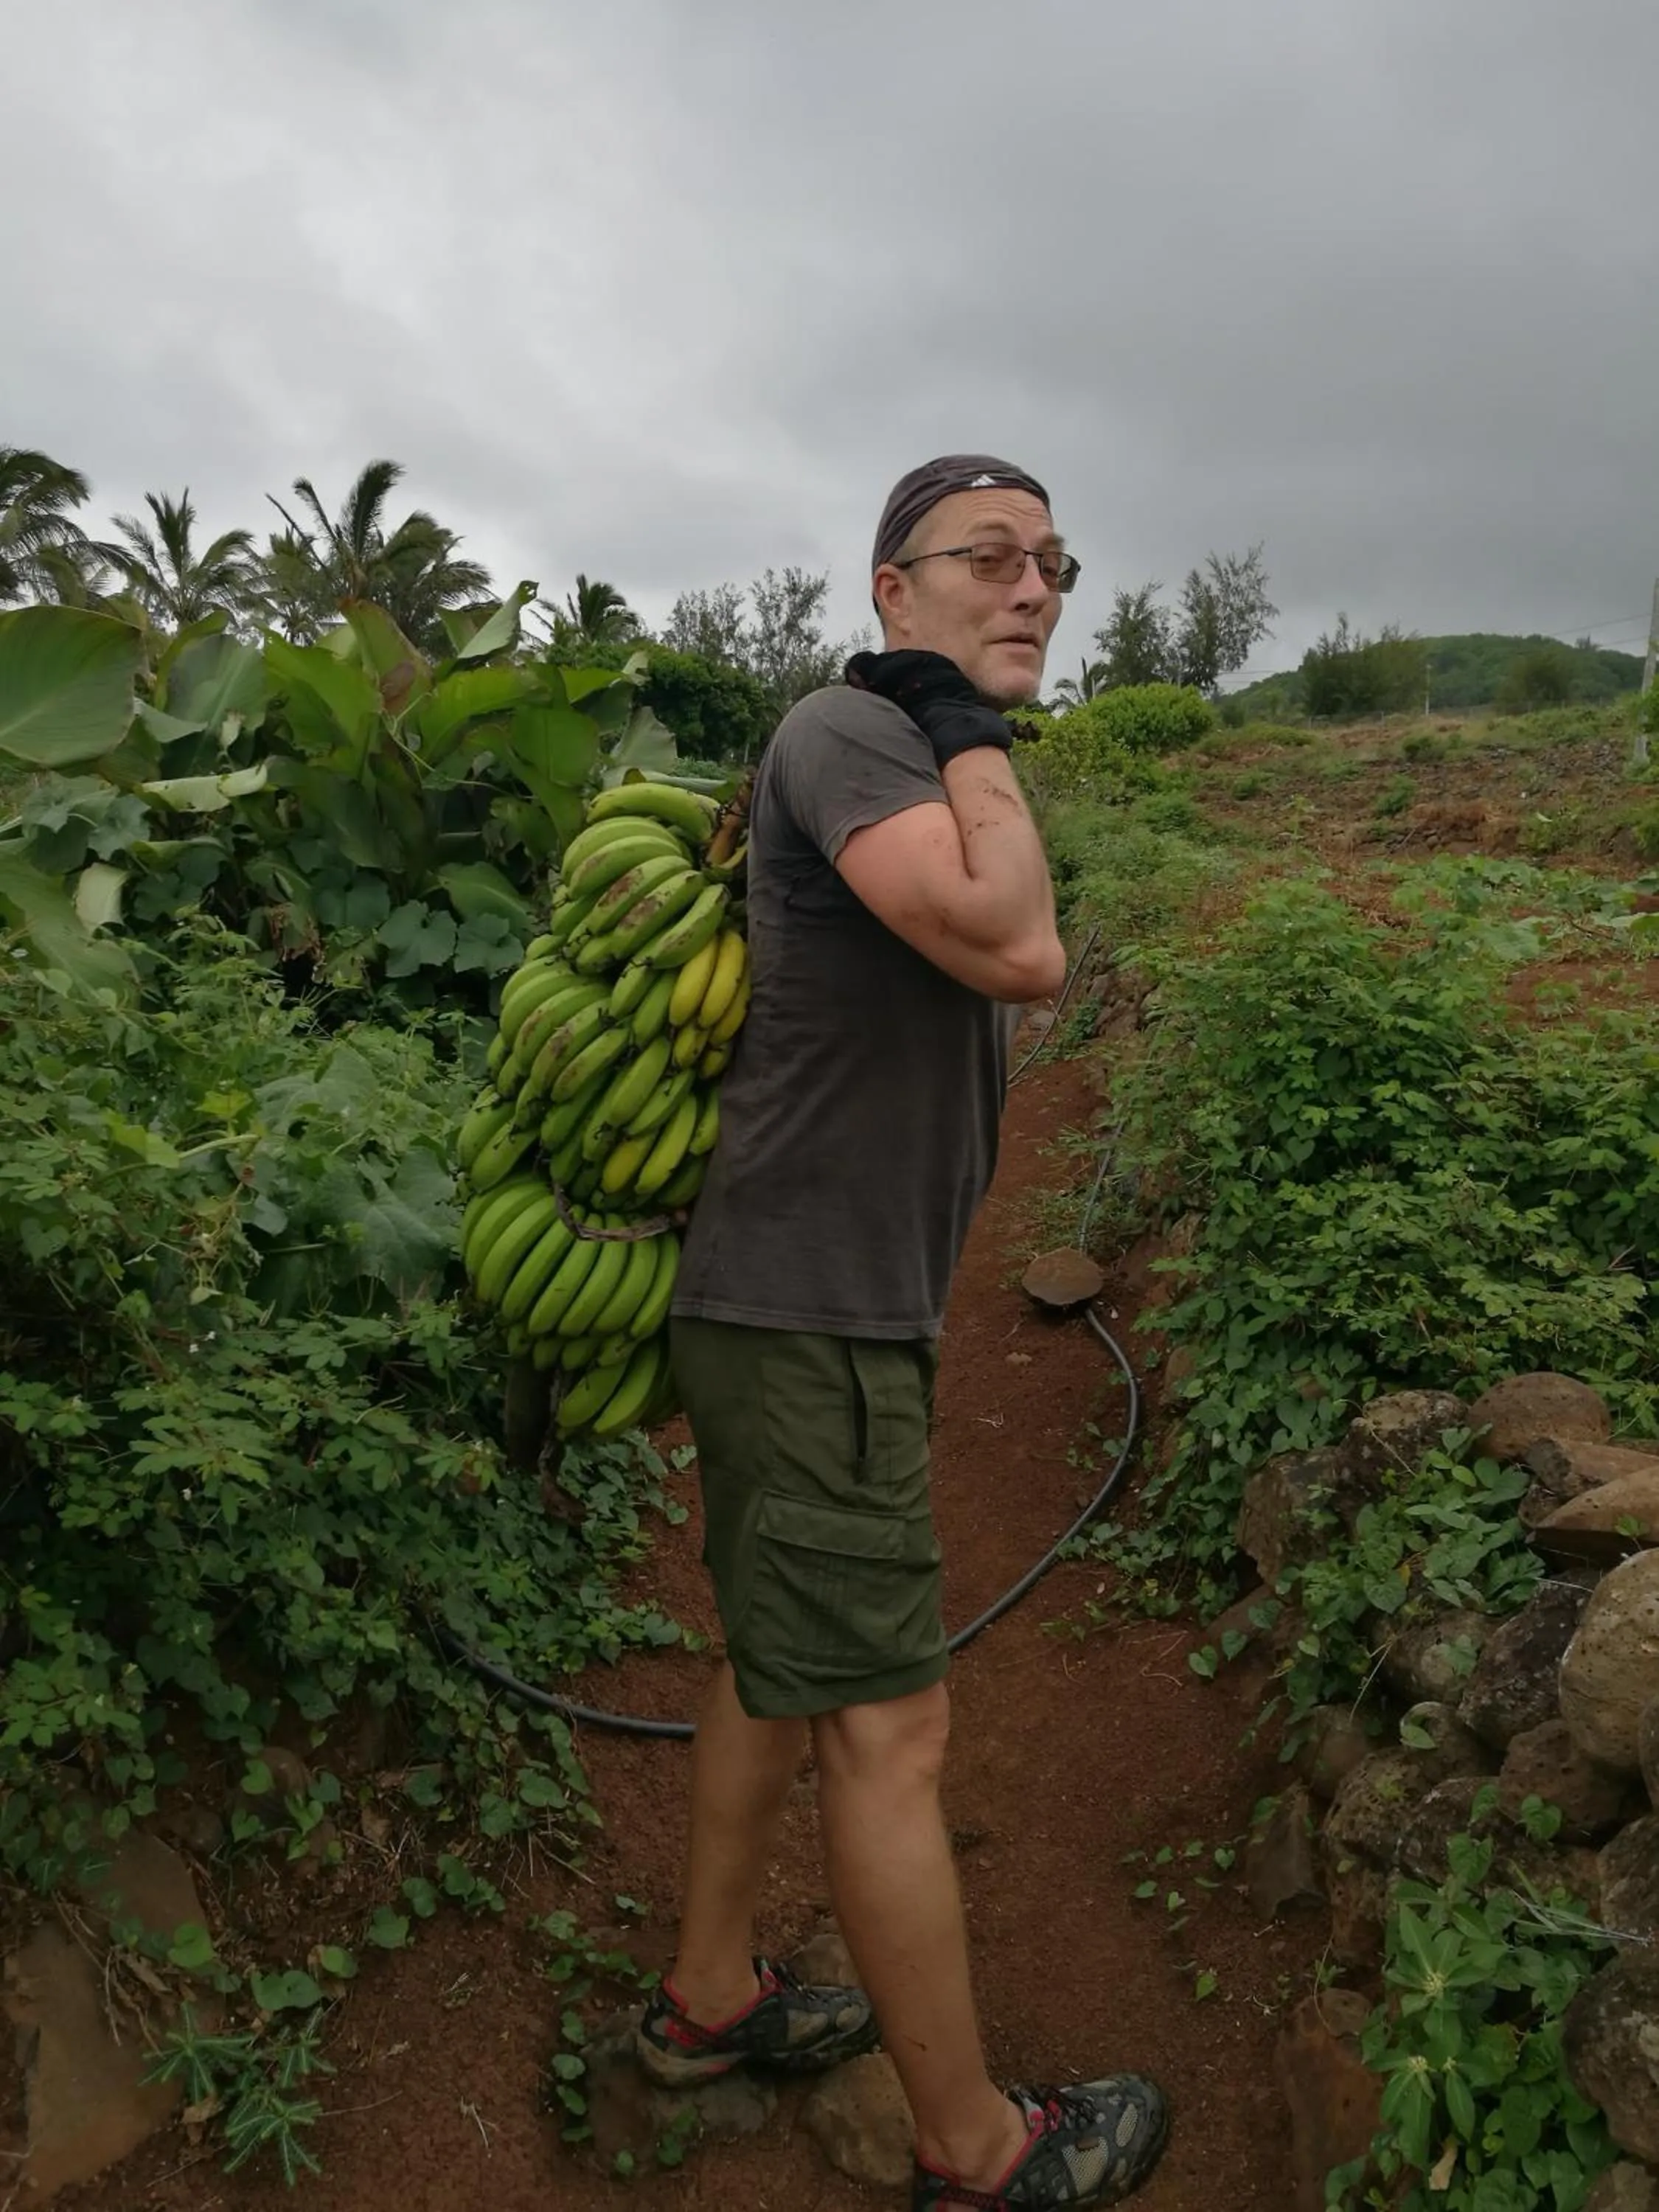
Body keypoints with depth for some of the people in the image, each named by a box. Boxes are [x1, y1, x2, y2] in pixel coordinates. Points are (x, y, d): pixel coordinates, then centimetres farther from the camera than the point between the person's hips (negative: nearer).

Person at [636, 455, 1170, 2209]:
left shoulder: (933, 764, 15)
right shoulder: (843, 730, -15)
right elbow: (1020, 952, -30)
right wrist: (961, 720, -16)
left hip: (842, 1307, 10)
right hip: (804, 1320, -10)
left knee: (779, 1664, 21)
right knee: (891, 1728, 2)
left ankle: (708, 2000, 40)